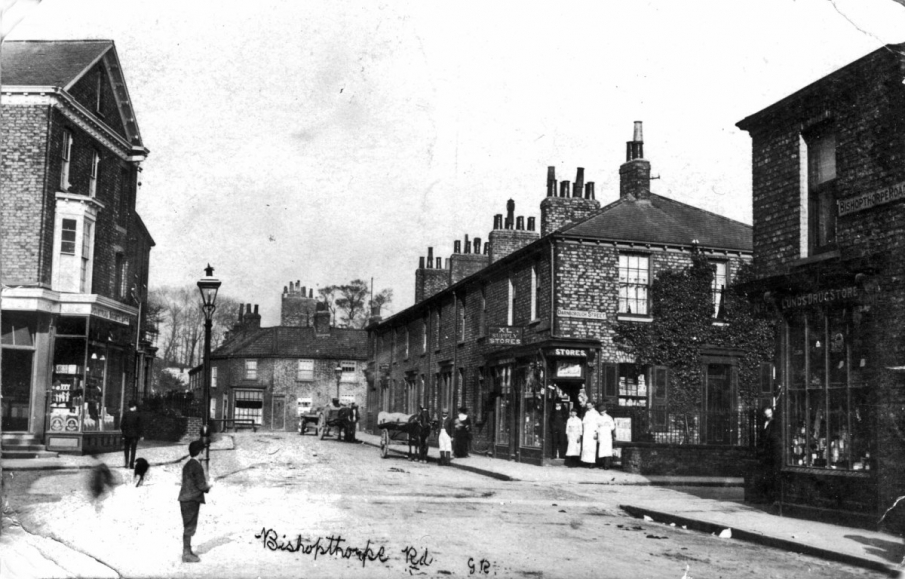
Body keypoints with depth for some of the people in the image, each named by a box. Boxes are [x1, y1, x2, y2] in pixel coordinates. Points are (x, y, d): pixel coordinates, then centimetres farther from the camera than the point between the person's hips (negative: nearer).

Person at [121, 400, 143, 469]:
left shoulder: (125, 414, -5)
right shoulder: (137, 415, -9)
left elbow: (122, 424, -4)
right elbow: (139, 426, -6)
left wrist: (123, 431, 10)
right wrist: (141, 434, 3)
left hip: (126, 434, 1)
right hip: (135, 435, -1)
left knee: (126, 450, 14)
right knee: (133, 450, 5)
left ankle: (126, 464, 10)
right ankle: (131, 464, 2)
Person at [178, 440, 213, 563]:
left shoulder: (188, 464, 14)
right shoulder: (196, 466, -17)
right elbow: (201, 485, -18)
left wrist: (205, 483, 14)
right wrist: (209, 484, 1)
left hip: (185, 498, 10)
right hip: (192, 499, -10)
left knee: (188, 526, 17)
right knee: (190, 527, -3)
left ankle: (187, 551, 25)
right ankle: (187, 554, 1)